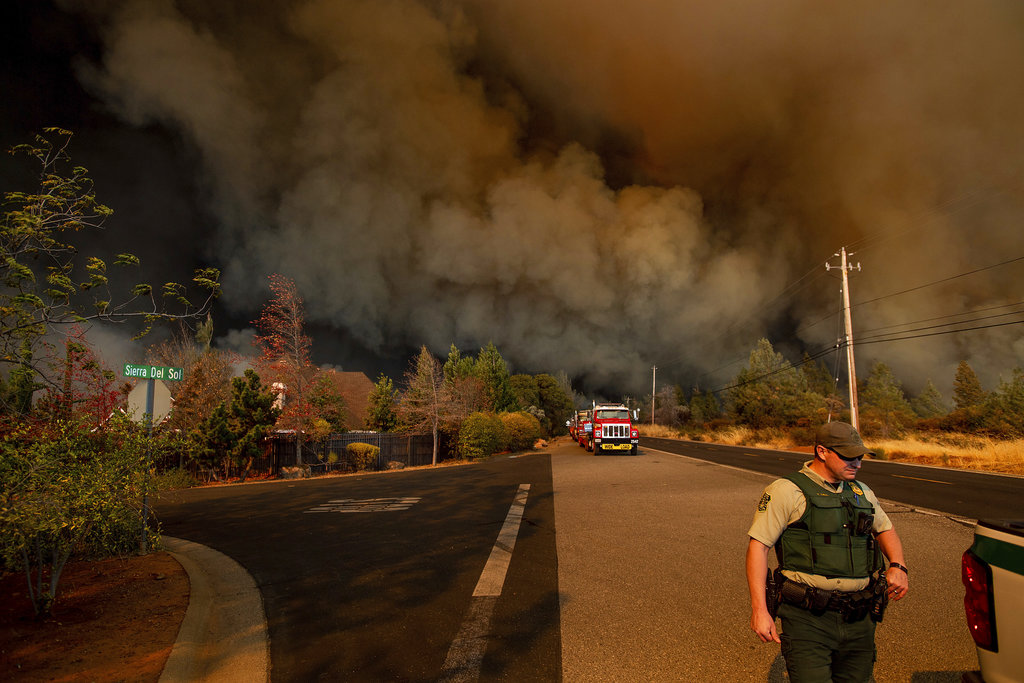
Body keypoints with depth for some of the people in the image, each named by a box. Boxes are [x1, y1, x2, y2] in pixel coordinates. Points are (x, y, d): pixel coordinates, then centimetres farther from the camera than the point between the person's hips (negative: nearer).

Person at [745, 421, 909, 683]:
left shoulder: (862, 493, 14)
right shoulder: (787, 491, -8)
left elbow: (885, 529, 31)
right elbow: (758, 545, -10)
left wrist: (898, 566, 9)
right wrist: (759, 610, -15)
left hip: (858, 621, 6)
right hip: (808, 619, -6)